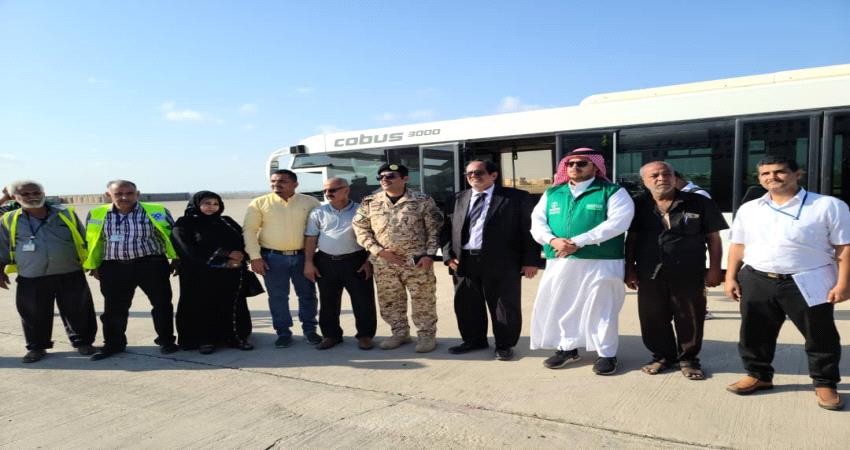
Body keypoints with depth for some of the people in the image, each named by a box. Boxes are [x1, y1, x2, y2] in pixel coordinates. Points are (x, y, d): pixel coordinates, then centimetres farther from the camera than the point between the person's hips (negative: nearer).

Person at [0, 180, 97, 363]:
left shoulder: (67, 214, 3)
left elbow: (85, 241, 8)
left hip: (70, 275, 0)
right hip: (31, 279, 1)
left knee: (77, 312, 6)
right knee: (34, 315, 9)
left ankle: (82, 342, 22)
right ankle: (36, 347, 27)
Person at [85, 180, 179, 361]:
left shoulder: (157, 212, -5)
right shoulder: (96, 215, 2)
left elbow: (171, 237, 1)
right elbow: (93, 242, 12)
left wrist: (177, 260, -1)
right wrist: (94, 266, 13)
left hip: (151, 264, -2)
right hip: (114, 268, 2)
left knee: (162, 304, 4)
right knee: (114, 309, 10)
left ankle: (166, 341, 19)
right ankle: (113, 344, 27)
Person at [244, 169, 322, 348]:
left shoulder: (310, 202, 1)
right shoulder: (259, 203, -1)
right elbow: (249, 231, -1)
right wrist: (255, 257, -6)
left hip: (302, 256, 1)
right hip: (273, 257, -1)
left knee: (307, 294, 9)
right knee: (278, 297, 6)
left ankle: (309, 329, 25)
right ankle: (283, 332, 20)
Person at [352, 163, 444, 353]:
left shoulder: (423, 201, -3)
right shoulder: (370, 203, 5)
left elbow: (435, 230, -1)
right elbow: (360, 229, 4)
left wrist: (429, 255, -11)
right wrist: (379, 251, -7)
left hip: (417, 261, -3)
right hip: (383, 262, 3)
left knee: (422, 300, 2)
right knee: (389, 301, 12)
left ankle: (426, 335, 19)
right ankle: (400, 332, 30)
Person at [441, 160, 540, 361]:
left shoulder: (516, 197, -1)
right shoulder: (459, 199, 13)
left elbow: (529, 229, -3)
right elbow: (448, 228, 13)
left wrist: (530, 261, -8)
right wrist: (448, 255, 1)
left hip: (501, 263, -4)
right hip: (464, 262, 4)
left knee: (504, 306, 6)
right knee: (466, 306, 13)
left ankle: (504, 345, 23)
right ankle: (474, 340, 32)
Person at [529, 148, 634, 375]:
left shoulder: (612, 192, 0)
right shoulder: (552, 193, 14)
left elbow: (617, 222, -14)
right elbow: (537, 222, 8)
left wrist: (578, 242, -19)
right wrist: (553, 240, -15)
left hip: (600, 263, -4)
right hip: (559, 262, 4)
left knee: (600, 308, 3)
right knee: (559, 306, 10)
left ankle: (606, 354, 19)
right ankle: (566, 348, 28)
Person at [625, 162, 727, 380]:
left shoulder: (699, 203, -2)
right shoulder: (638, 206, 3)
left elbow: (713, 238, 2)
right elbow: (631, 240, 8)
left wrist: (714, 269, -2)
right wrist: (630, 270, 5)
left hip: (689, 275, -1)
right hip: (650, 275, 2)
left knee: (689, 319, 7)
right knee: (653, 319, 9)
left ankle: (688, 358, 26)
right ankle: (663, 356, 28)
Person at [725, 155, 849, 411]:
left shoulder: (829, 206, -4)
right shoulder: (748, 209, 8)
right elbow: (737, 245, 11)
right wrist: (731, 277, 5)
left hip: (808, 283, -3)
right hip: (756, 281, 3)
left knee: (820, 337, 9)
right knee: (754, 333, 11)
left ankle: (825, 383, 27)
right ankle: (759, 375, 29)